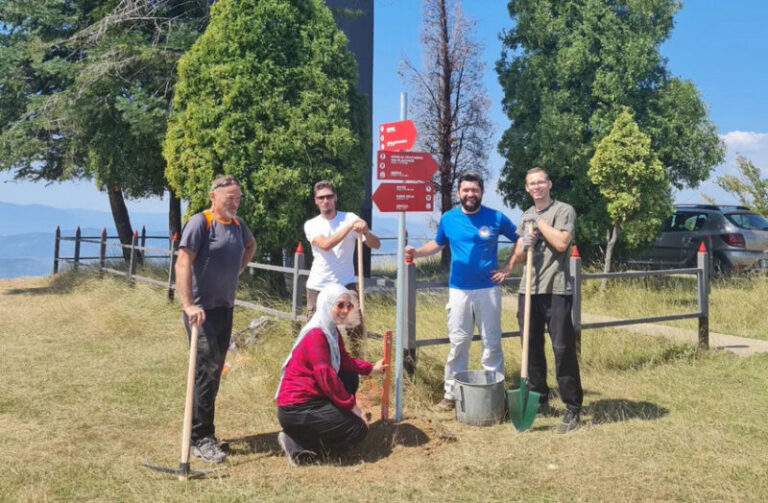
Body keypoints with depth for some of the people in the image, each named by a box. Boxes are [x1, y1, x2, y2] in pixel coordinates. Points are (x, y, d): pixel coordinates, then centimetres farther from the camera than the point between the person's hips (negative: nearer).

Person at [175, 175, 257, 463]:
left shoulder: (237, 224, 9)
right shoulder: (200, 222, -12)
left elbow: (251, 245, 31)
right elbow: (183, 263, -21)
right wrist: (188, 305, -31)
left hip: (226, 308, 7)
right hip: (202, 310, -7)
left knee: (214, 371, 12)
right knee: (207, 369, -11)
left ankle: (204, 434, 23)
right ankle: (199, 439, -2)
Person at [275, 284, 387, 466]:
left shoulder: (332, 331, 8)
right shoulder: (316, 335, -21)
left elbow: (344, 361, 20)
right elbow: (326, 377, -23)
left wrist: (371, 368, 9)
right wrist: (352, 406, -16)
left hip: (312, 397, 9)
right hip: (295, 410, -9)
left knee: (351, 378, 13)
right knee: (358, 429, -8)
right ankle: (296, 444, -6)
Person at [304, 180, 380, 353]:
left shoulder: (350, 218, 0)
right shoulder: (311, 224, 2)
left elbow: (375, 244, -10)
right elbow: (325, 245, -19)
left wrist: (366, 231, -31)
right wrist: (349, 227, -25)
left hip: (345, 284, -1)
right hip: (317, 287, 1)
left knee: (356, 324, -16)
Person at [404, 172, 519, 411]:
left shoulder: (496, 218, -2)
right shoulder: (448, 219, 3)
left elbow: (520, 240, 9)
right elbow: (437, 244, 17)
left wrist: (509, 267, 1)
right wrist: (417, 252, -1)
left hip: (488, 289, -1)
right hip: (458, 290, 1)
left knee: (491, 343, 5)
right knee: (458, 343, 5)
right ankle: (451, 394, 14)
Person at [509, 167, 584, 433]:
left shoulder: (564, 210, 0)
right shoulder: (526, 216, 18)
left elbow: (561, 243, -16)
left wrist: (539, 222, -7)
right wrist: (524, 246, -3)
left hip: (556, 291, -6)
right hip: (528, 290, 6)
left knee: (563, 349, -6)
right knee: (532, 347, 10)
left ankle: (573, 409, 1)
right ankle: (540, 400, 24)